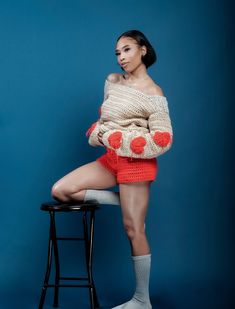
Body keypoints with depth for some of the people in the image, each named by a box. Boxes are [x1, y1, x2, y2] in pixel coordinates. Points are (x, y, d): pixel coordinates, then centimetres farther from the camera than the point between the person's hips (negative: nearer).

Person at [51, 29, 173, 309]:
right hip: (111, 158, 7)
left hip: (135, 161, -7)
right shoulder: (112, 81, 10)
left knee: (133, 229, -5)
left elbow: (163, 140, -15)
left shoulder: (152, 93, -10)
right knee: (60, 191, -5)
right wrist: (98, 134, -2)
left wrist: (113, 137, -17)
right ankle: (128, 202, 1)